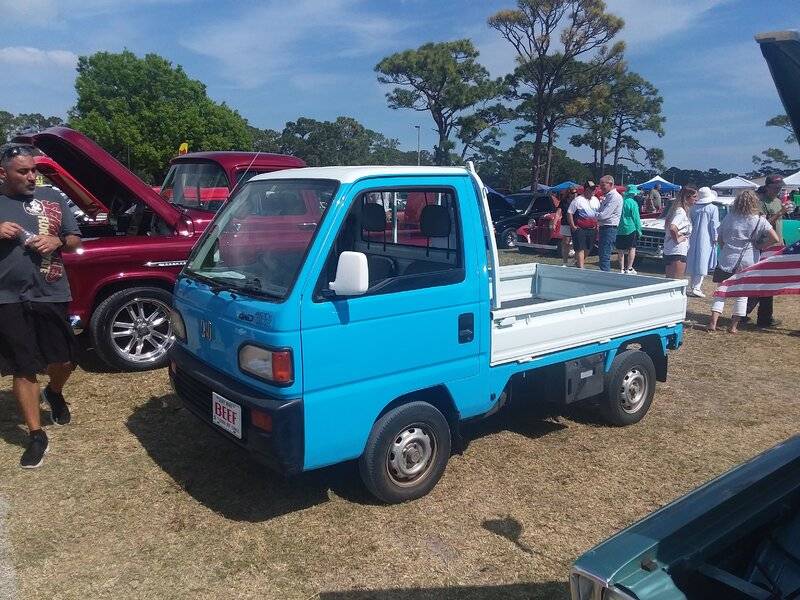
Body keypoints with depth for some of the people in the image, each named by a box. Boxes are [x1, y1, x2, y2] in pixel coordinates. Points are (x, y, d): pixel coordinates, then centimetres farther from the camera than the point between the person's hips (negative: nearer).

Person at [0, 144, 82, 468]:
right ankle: (36, 436, 16)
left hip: (52, 295, 1)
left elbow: (75, 240, 11)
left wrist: (57, 241, -11)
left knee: (63, 362, 7)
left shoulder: (52, 198, 6)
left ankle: (54, 393, 43)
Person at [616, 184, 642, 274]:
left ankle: (621, 269, 11)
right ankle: (629, 269, 0)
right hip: (630, 229, -5)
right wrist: (639, 230, 0)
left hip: (619, 230, 5)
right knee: (632, 248, 3)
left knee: (621, 250, 8)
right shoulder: (632, 203, -10)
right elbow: (636, 218, -8)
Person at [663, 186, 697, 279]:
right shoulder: (681, 212, -15)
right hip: (678, 252, -10)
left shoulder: (676, 209, 14)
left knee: (669, 280, 15)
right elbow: (672, 228, -32)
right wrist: (677, 239, -18)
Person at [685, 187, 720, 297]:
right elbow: (714, 225, -8)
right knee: (702, 263, -4)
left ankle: (691, 287, 16)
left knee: (693, 262, 12)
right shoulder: (713, 208, -6)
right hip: (706, 240, -5)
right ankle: (696, 288, -11)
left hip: (694, 239, 5)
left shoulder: (693, 208, 7)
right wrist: (715, 238, -2)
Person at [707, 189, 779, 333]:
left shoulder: (728, 217, 2)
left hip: (726, 261, 2)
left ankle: (713, 323, -1)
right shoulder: (759, 220, -5)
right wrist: (758, 246, 0)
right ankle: (734, 326, 10)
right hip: (747, 262, -1)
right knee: (741, 295, 8)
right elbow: (775, 238, -13)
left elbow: (720, 238, 9)